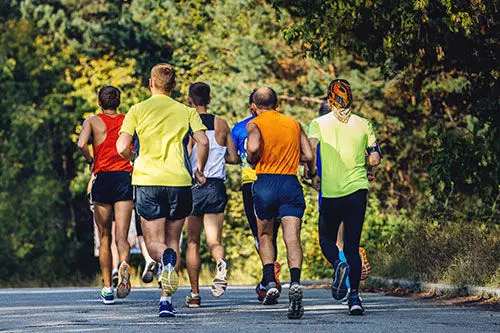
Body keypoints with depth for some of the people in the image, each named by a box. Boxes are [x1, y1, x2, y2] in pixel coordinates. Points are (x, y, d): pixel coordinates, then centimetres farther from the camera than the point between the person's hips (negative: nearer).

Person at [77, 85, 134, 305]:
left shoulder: (93, 121, 5)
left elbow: (81, 144, -13)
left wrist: (90, 161, 4)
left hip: (103, 178, -1)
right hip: (125, 178, 1)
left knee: (104, 237, 11)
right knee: (121, 235, -6)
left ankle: (107, 287, 11)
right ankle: (124, 265, -38)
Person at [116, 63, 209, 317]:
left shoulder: (138, 110, 3)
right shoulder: (186, 112, 6)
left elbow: (122, 148, -4)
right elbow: (203, 142, -6)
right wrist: (200, 172, 9)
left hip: (147, 181, -1)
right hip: (179, 181, 1)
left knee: (154, 243, 3)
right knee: (173, 241, 12)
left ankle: (167, 258, -34)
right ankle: (166, 299, 2)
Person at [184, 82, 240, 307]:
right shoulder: (221, 124, 5)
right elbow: (233, 158, 8)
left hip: (192, 187, -2)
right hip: (216, 187, 2)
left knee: (193, 242, 9)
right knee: (213, 240, 2)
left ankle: (195, 294, 9)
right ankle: (221, 262, -34)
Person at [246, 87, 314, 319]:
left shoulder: (255, 124, 4)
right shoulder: (294, 124, 16)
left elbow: (253, 147, -17)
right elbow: (308, 157, 10)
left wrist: (252, 160, 4)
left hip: (265, 181, -1)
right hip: (291, 183, 1)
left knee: (265, 235, 18)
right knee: (292, 237, -9)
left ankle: (270, 282, 3)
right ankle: (295, 282, -31)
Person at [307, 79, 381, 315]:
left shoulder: (319, 123, -1)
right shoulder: (363, 125, 5)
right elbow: (374, 159, 2)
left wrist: (312, 174, 1)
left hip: (330, 192, -2)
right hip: (357, 191, 2)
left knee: (327, 239, 17)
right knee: (352, 245, 7)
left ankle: (338, 264, -16)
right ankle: (354, 297, -4)